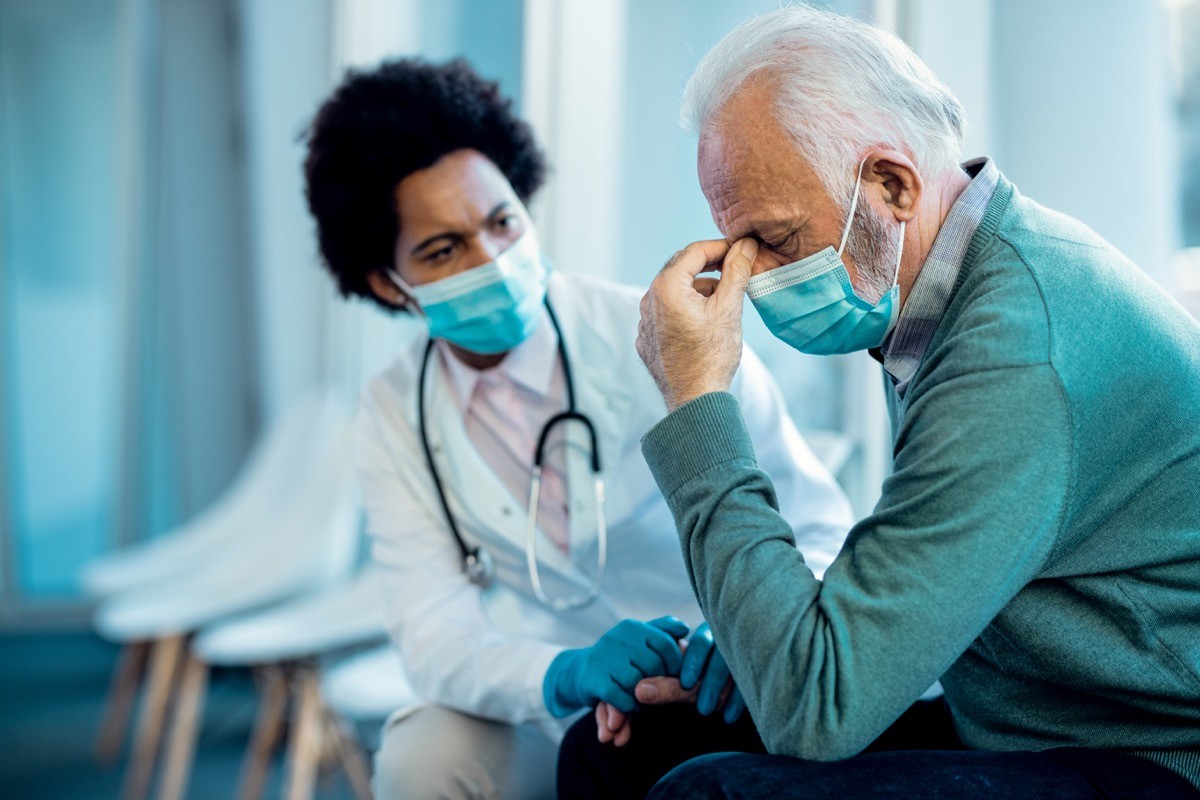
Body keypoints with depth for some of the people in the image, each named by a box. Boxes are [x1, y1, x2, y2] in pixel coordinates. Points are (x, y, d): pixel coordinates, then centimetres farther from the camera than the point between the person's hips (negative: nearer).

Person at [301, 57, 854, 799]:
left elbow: (822, 529, -14)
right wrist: (566, 673, -32)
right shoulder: (395, 418, -3)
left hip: (715, 706, -2)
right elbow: (436, 636, -10)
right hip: (548, 719, 3)